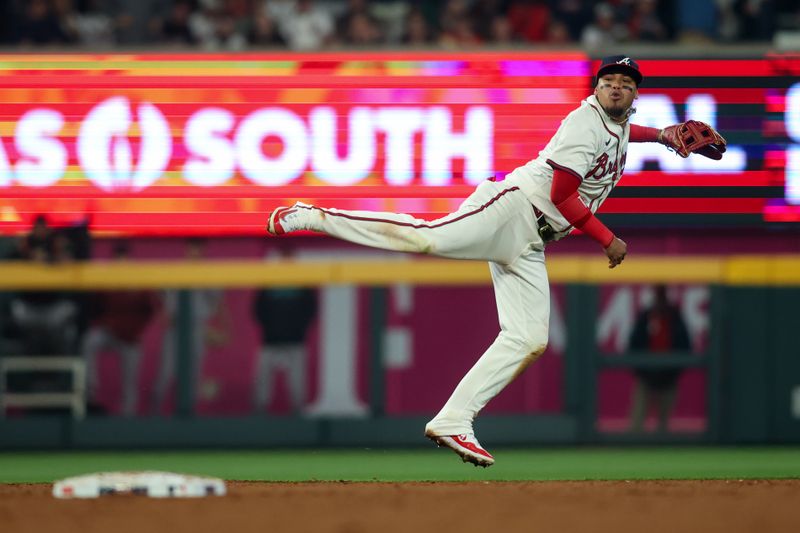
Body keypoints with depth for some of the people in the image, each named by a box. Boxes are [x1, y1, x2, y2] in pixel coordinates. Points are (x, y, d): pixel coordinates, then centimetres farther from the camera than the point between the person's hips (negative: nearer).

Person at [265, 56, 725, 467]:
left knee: (529, 341, -5)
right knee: (426, 238, -29)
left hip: (530, 246, 9)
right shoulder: (585, 121, -8)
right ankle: (313, 216, -19)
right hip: (512, 208, -8)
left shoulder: (621, 125, 20)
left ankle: (453, 423, -9)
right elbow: (561, 194, -15)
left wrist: (662, 134, 29)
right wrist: (608, 240, -12)